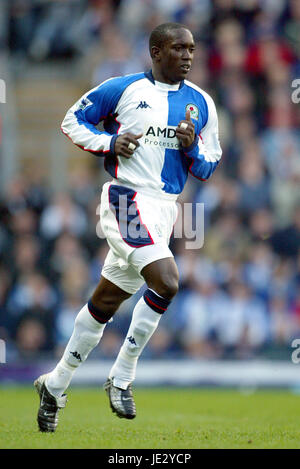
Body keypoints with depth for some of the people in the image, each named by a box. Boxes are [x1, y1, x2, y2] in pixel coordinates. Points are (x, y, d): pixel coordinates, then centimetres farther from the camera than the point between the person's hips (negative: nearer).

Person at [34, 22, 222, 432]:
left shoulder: (201, 103, 10)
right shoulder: (123, 89, -2)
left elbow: (208, 168, 14)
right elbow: (72, 122, 8)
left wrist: (191, 147, -8)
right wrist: (109, 142, -9)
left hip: (164, 209, 6)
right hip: (127, 199, -6)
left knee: (106, 301, 12)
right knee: (166, 281, -24)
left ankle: (56, 384, 25)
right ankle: (122, 377, -10)